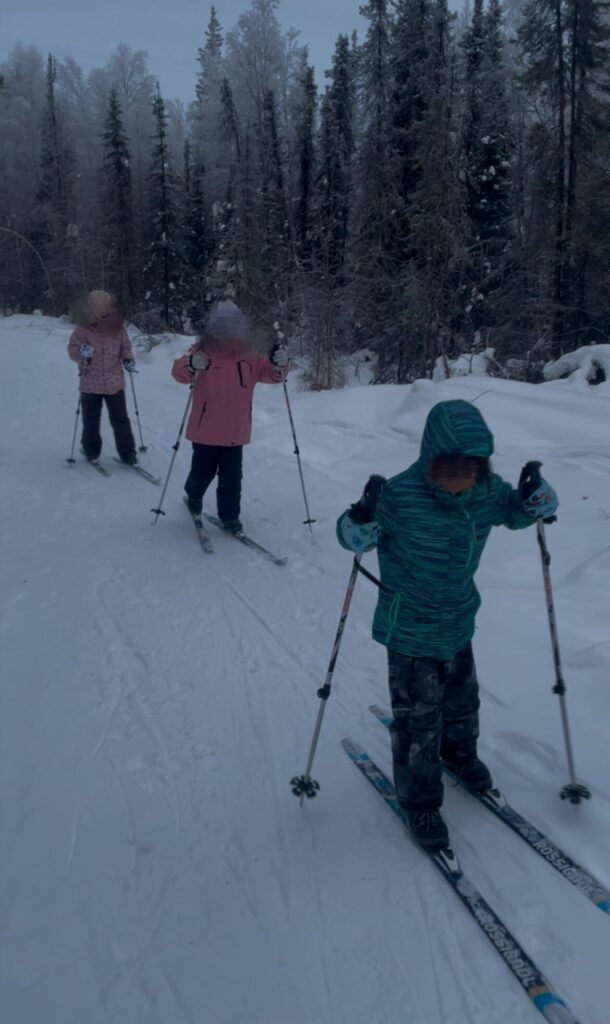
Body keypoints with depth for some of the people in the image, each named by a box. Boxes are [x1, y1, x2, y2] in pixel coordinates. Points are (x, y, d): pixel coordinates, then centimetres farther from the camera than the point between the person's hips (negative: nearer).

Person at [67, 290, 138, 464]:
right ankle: (91, 450, 30)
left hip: (115, 383, 1)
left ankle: (127, 453, 8)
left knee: (120, 419, 0)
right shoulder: (82, 330, -9)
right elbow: (72, 348, -4)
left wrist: (128, 359, -9)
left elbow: (125, 347, 10)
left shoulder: (118, 328, -3)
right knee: (91, 420, 10)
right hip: (90, 384, 0)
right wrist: (81, 352, -26)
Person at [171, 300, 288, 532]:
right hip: (206, 432, -3)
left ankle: (229, 515, 20)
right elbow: (179, 372, -26)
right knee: (203, 472, 13)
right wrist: (191, 365, -51)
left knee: (231, 478, 6)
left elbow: (270, 373, 2)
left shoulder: (248, 358, 2)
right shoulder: (203, 353, -13)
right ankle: (194, 497, 44)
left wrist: (279, 364, -22)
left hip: (235, 433, 3)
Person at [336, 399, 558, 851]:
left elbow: (517, 510, 8)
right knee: (419, 715, 4)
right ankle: (420, 800, 26)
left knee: (462, 696, 26)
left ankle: (459, 752, 57)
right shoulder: (401, 496, -26)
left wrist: (536, 497, -16)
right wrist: (364, 516, -40)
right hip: (410, 629, -5)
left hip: (459, 622, 6)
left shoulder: (488, 491, -12)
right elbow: (352, 537, -17)